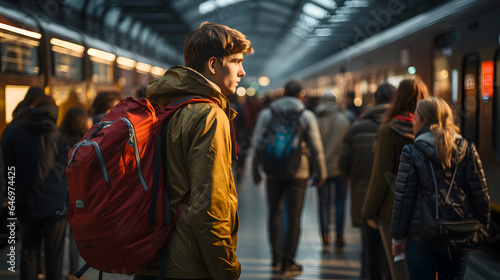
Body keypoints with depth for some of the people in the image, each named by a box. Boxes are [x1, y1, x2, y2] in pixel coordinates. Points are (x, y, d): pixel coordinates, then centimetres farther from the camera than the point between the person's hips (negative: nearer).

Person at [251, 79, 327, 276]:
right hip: (298, 172, -2)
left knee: (274, 212, 17)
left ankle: (276, 257, 23)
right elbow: (315, 147, -3)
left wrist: (255, 169, 7)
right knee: (294, 216, 3)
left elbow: (257, 143, -1)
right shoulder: (306, 115, -1)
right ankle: (288, 263, 4)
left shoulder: (266, 113, 2)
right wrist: (320, 172, 6)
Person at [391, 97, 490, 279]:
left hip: (420, 238, -3)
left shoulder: (412, 153, -7)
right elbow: (481, 196, 1)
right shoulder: (467, 150, 1)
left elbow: (403, 199, -8)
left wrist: (397, 238, 0)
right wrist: (482, 230, 13)